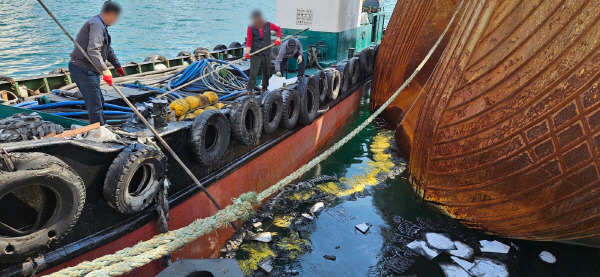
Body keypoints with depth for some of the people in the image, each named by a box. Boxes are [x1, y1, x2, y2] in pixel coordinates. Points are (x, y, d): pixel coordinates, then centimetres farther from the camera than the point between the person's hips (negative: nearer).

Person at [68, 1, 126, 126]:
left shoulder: (101, 26, 17)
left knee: (99, 102, 20)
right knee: (95, 105, -9)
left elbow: (108, 49, 30)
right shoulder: (96, 25, -18)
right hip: (83, 69, -11)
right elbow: (93, 50, -32)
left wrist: (117, 66, 37)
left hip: (88, 70, 11)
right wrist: (105, 70, -38)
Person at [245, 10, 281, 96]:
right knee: (253, 72, -12)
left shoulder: (268, 25, 2)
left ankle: (264, 87, 30)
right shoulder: (251, 28, -3)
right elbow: (249, 42, -4)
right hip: (255, 54, -3)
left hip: (266, 53, 3)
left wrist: (278, 38, 1)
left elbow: (278, 29, 17)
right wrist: (247, 52, -18)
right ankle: (250, 89, -6)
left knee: (266, 72, 12)